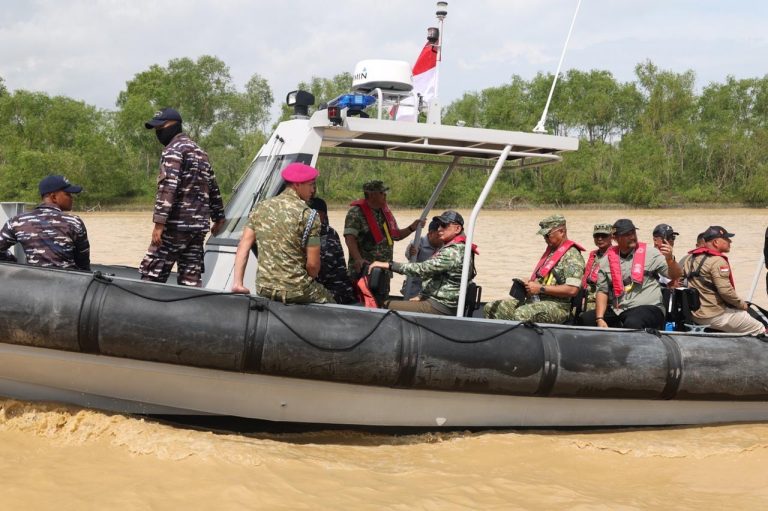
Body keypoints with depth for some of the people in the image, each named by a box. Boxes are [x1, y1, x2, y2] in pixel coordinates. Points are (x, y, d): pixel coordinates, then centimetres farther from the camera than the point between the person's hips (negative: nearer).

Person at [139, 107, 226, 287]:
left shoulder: (174, 149, -7)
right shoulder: (199, 151, 21)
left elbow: (168, 187, -19)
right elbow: (213, 188, 24)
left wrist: (159, 223, -23)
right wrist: (218, 217, 30)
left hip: (177, 224, -9)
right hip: (200, 225, 9)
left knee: (152, 274, -6)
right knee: (191, 279, 8)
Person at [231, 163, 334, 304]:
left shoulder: (260, 208, 5)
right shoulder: (308, 215, -11)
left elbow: (243, 246, 1)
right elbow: (313, 264, -11)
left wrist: (238, 283, 2)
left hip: (263, 289, 6)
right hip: (295, 291, -6)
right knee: (328, 301, 23)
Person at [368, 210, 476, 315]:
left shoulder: (453, 252, -18)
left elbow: (423, 269, -25)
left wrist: (388, 265, -24)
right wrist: (421, 296, 11)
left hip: (439, 308, -11)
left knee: (386, 306, -13)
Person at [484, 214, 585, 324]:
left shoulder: (572, 256, -9)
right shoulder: (550, 251, 21)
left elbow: (572, 290, -20)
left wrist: (540, 288, -16)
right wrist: (527, 284, 8)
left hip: (556, 306, -9)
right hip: (533, 300, 10)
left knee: (521, 314, -39)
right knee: (491, 308, -5)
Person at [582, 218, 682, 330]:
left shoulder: (650, 253, 1)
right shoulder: (608, 260, 9)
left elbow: (675, 276, 1)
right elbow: (602, 291, 8)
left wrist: (669, 259, -20)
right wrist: (600, 319, -6)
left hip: (647, 308, -5)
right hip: (617, 311, 5)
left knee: (632, 324, -36)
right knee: (586, 319, -11)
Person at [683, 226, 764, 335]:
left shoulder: (691, 258, 9)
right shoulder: (717, 261, -17)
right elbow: (726, 291, -24)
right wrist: (743, 304, -7)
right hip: (715, 315, -9)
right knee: (760, 330, -2)